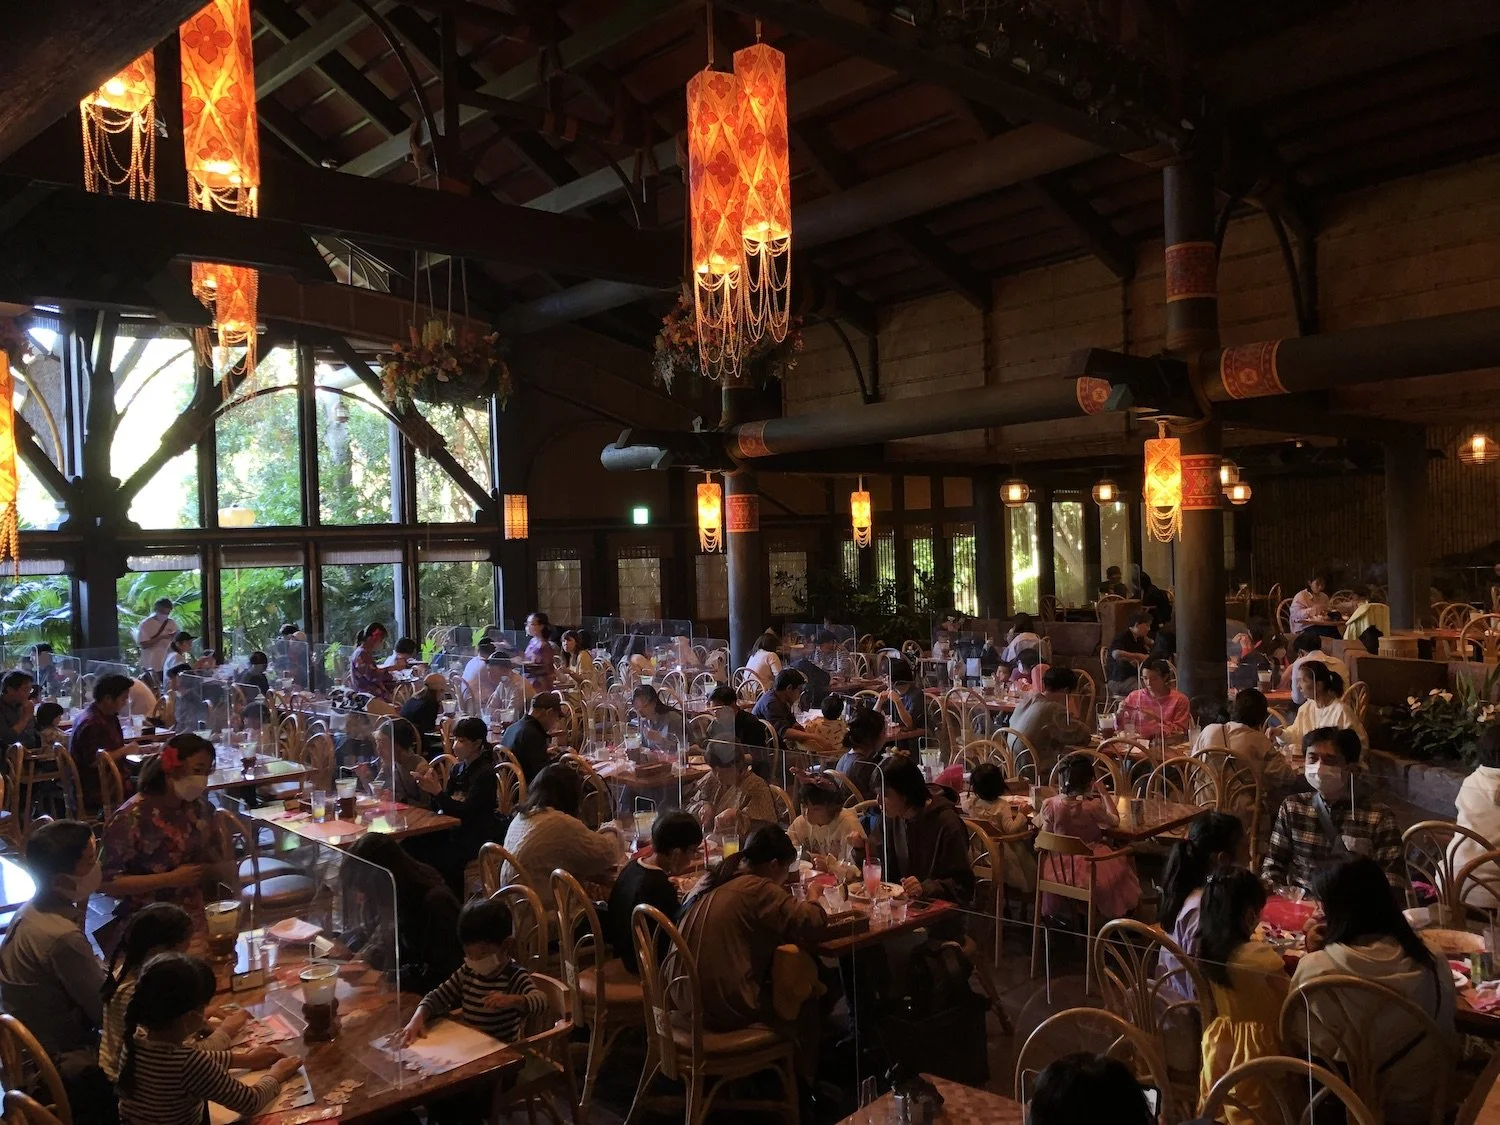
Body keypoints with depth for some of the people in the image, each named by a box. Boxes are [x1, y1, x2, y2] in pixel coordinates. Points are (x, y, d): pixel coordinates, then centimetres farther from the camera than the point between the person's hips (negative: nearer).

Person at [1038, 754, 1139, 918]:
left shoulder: (1050, 804, -16)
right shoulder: (1092, 807, -24)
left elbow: (1046, 834, -2)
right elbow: (1114, 820, -5)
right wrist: (1104, 794, 3)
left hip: (1059, 865, 3)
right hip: (1089, 865, -2)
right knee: (1123, 860, 25)